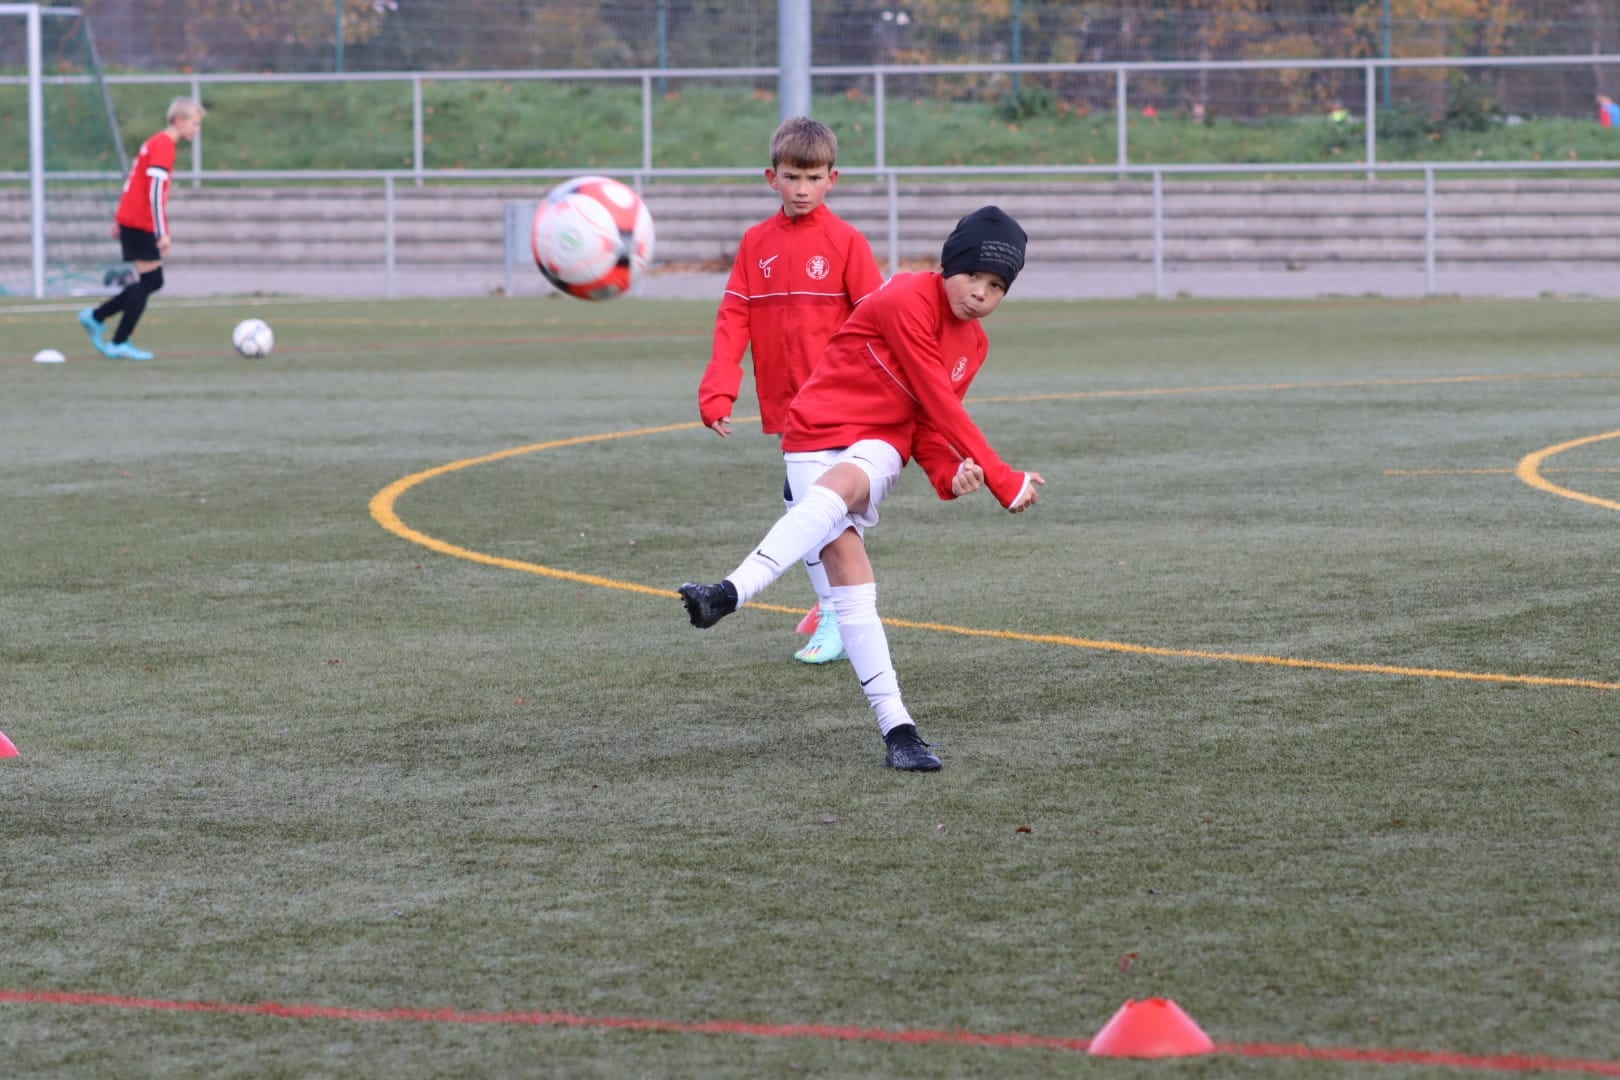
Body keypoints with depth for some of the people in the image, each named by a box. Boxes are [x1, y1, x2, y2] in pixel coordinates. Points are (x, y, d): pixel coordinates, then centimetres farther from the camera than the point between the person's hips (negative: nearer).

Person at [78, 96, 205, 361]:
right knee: (149, 280, -6)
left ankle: (95, 317, 15)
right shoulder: (164, 146, -15)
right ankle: (119, 344, -5)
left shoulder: (155, 143, 16)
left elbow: (133, 182, 21)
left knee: (152, 282, 11)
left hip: (130, 220, 10)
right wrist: (162, 233, -24)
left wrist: (119, 219, 23)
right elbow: (155, 192, -23)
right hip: (141, 223, -10)